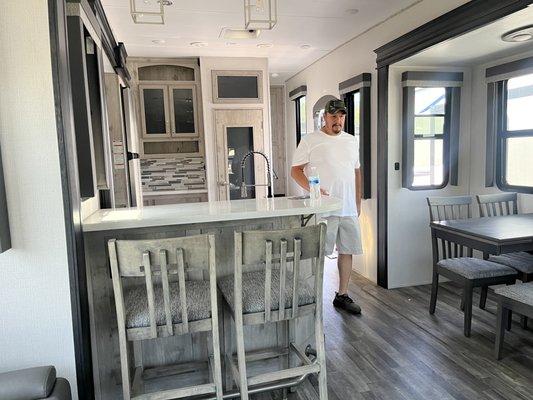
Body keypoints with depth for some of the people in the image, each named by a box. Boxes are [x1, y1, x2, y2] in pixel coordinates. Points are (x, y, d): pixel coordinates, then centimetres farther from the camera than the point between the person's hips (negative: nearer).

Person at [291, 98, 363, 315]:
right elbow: (295, 170, -5)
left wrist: (358, 202, 15)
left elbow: (356, 172, 19)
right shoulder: (310, 140, -3)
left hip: (349, 209, 6)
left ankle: (342, 295, 25)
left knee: (347, 251, 11)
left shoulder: (352, 141, 14)